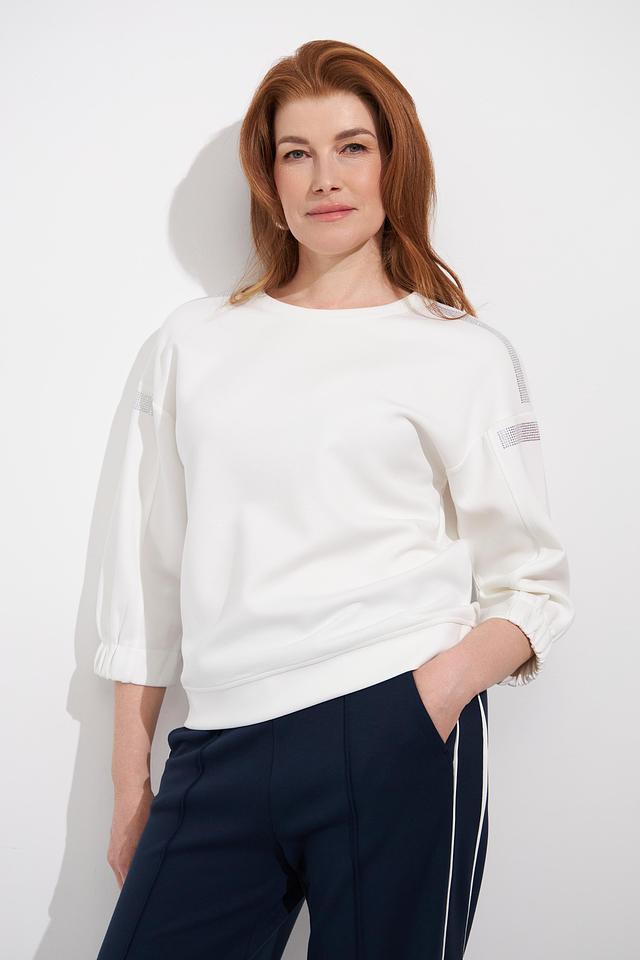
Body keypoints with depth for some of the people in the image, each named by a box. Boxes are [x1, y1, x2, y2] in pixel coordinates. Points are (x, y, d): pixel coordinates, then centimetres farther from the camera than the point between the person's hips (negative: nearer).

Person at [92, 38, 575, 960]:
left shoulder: (466, 353, 5)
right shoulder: (193, 340, 13)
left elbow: (535, 583, 5)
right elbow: (148, 566, 14)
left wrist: (452, 677, -15)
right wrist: (130, 777, 12)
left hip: (395, 743, -2)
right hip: (220, 749, 3)